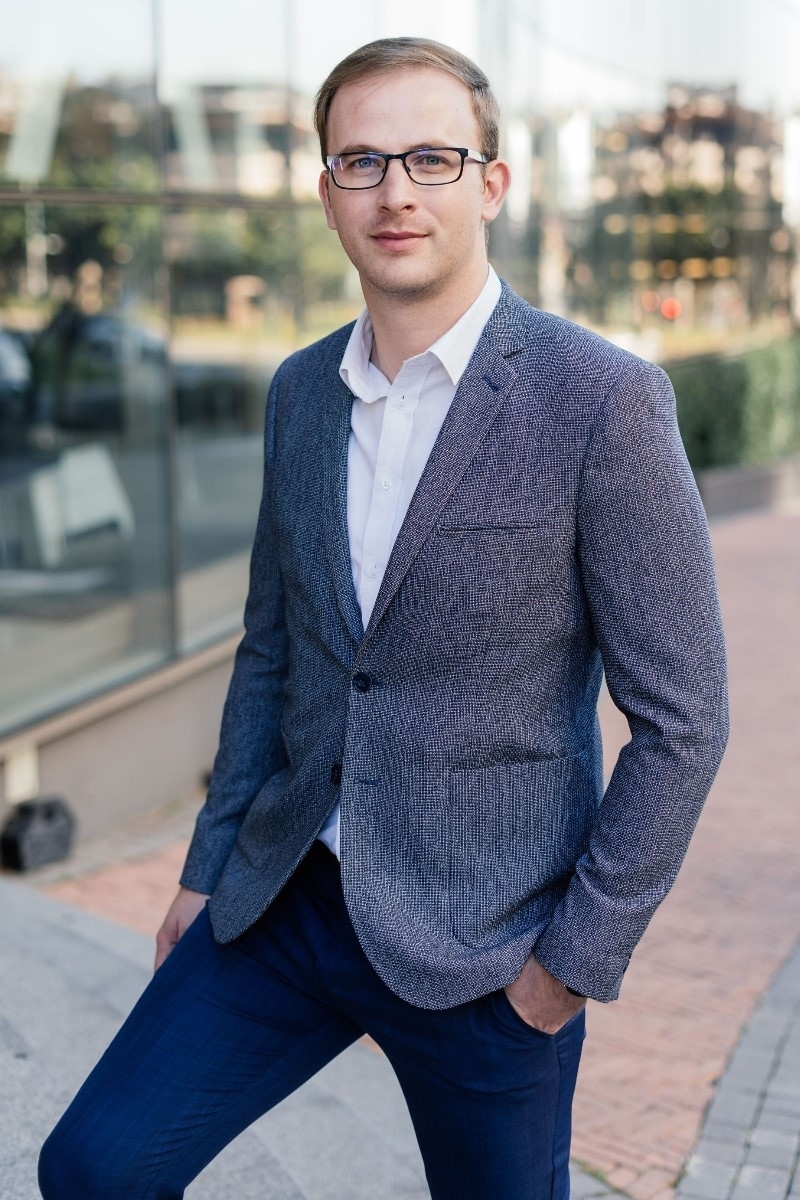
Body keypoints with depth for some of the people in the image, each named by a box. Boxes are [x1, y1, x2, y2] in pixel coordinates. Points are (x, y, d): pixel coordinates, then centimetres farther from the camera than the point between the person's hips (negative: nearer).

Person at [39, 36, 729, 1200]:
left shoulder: (602, 400, -15)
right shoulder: (300, 393, 4)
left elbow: (680, 717, -12)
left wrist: (577, 956, -11)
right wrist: (210, 867, 14)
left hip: (483, 940, -5)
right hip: (288, 901, 5)